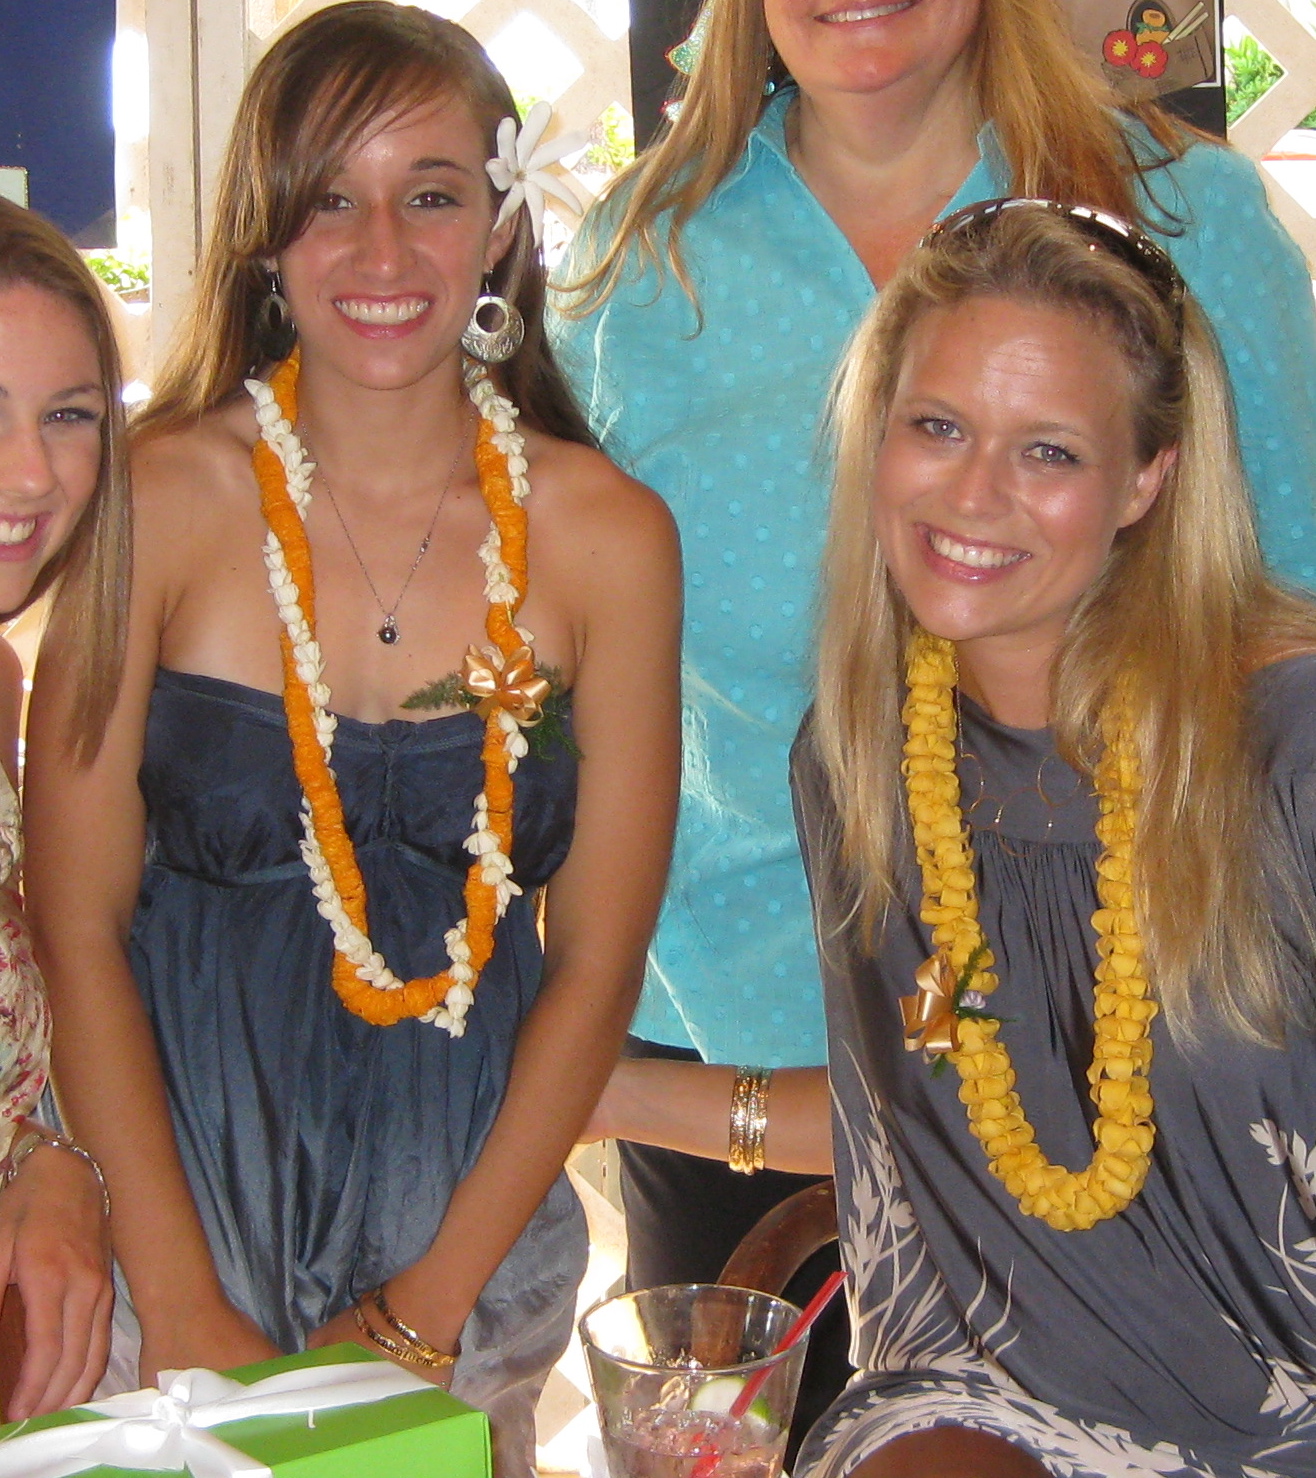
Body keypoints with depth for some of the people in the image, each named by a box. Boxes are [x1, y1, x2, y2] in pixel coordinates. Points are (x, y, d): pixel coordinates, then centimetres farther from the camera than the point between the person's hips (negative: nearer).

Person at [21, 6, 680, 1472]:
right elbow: (77, 925, -10)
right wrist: (183, 1311, -13)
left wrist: (427, 1308, -6)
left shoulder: (607, 537, -6)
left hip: (470, 1200, 2)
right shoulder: (160, 500, -10)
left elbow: (599, 957, -3)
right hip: (181, 1174, -1)